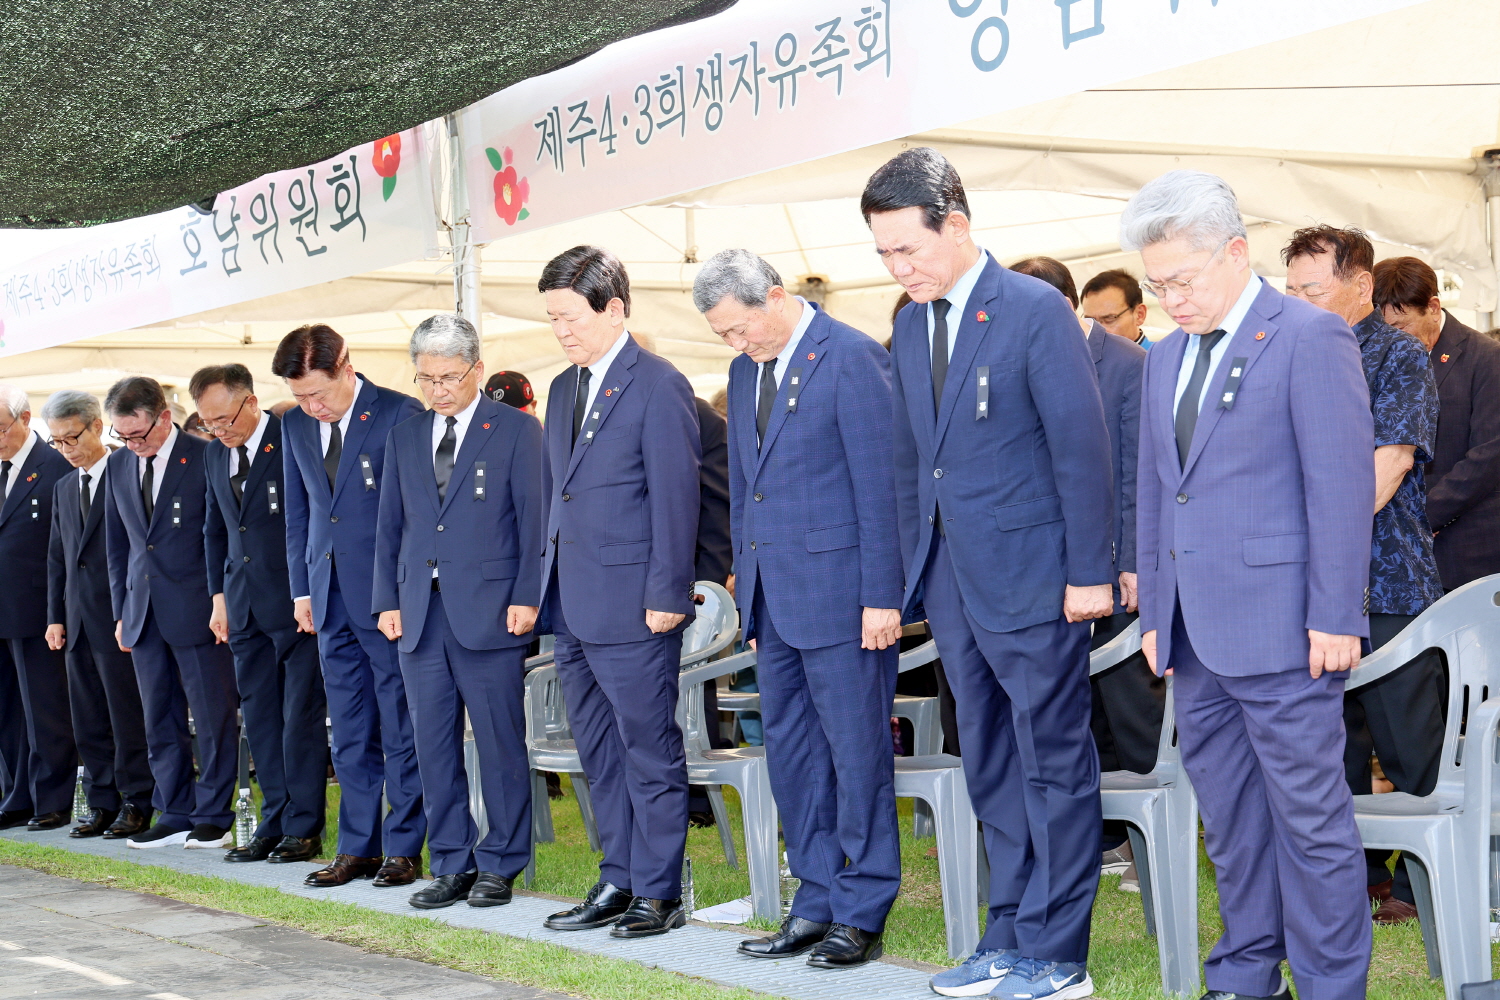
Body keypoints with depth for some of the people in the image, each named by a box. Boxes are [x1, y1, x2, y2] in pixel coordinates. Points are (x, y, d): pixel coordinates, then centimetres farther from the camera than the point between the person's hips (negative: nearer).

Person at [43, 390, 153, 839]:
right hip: (78, 621, 7)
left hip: (119, 617, -7)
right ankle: (102, 803, 16)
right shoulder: (63, 488, 17)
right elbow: (57, 557, 20)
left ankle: (137, 803, 4)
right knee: (88, 719, 9)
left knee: (127, 715, -3)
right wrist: (55, 616, 13)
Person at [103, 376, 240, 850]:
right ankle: (175, 815, 16)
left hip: (196, 610, -6)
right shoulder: (119, 465, 10)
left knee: (213, 717, -1)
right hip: (143, 612, 6)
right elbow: (117, 545, 17)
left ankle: (213, 816, 7)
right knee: (160, 721, 9)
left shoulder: (205, 458, -7)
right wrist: (121, 610, 12)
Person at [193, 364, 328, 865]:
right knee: (259, 719, 9)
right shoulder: (215, 452, 10)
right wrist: (219, 596, 15)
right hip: (244, 605, 7)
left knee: (300, 716, -2)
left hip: (296, 601, -7)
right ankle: (274, 823, 16)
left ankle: (303, 828, 4)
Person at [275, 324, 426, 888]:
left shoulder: (400, 414, -9)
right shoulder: (295, 425, 10)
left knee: (400, 730, 1)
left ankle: (403, 849, 8)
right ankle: (358, 847, 18)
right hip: (332, 599, 6)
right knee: (349, 733, 11)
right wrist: (301, 589, 12)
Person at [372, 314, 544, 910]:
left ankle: (500, 865, 9)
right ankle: (451, 865, 14)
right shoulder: (404, 437, 15)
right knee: (433, 743, 6)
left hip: (489, 611, -5)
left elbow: (533, 519, -3)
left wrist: (526, 597, -10)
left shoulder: (516, 430, 1)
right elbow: (390, 526, 16)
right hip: (419, 613, 5)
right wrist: (387, 601, 8)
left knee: (500, 742, 0)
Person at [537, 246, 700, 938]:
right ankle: (618, 881, 22)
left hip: (634, 605, -8)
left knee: (649, 750, -1)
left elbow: (676, 497, -13)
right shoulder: (563, 389, 16)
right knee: (600, 751, 13)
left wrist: (667, 595, -16)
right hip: (572, 607, 8)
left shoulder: (658, 386, -10)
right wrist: (544, 582, 14)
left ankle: (659, 893, 7)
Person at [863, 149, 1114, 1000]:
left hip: (1033, 578, -7)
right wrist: (916, 570, 12)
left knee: (1054, 764, 0)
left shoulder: (1037, 310, -10)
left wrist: (1088, 573, -14)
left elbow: (1082, 445, -12)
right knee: (992, 770, 13)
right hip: (953, 579, 8)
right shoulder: (912, 326, 12)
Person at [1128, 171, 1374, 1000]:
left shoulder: (1309, 337, -7)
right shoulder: (1166, 358, 16)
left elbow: (1343, 482, -12)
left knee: (1309, 811, -2)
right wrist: (1155, 614, 16)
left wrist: (1335, 618, -15)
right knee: (1227, 814, 13)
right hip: (1196, 635, 8)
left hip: (1279, 628, -7)